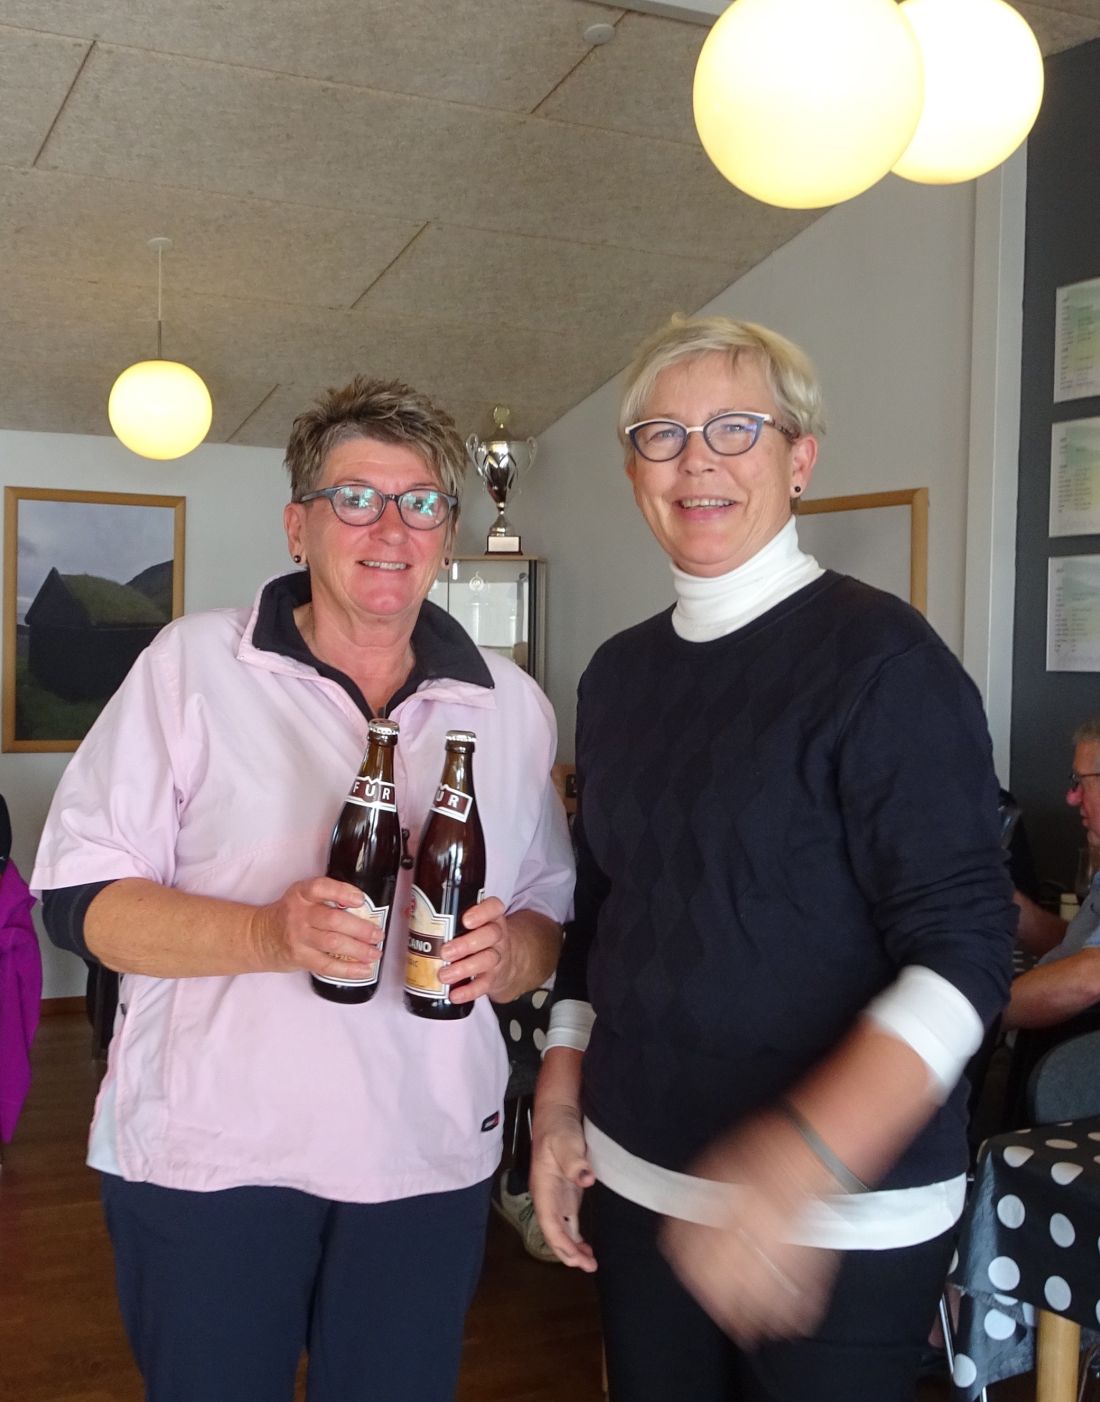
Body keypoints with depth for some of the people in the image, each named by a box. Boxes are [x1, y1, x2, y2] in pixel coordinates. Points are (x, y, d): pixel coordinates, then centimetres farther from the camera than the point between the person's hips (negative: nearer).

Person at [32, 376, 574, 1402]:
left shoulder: (510, 704, 7)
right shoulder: (192, 665, -4)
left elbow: (554, 911, 11)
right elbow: (79, 896, -7)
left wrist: (509, 953, -13)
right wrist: (269, 932, -23)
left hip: (429, 1164, 3)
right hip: (204, 1159, -3)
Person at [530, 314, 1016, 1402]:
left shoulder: (880, 657, -13)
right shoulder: (619, 673, 6)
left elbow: (963, 947, -19)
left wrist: (805, 1158, -32)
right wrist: (560, 1099, 7)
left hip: (842, 1216, -5)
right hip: (636, 1185, 6)